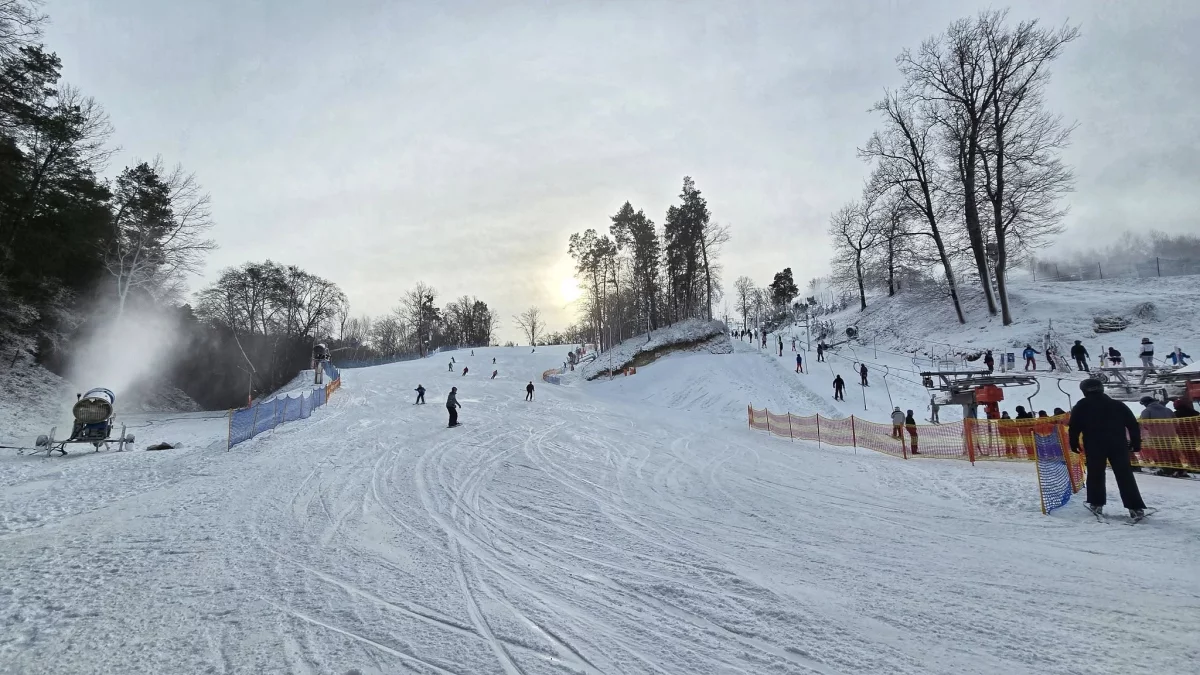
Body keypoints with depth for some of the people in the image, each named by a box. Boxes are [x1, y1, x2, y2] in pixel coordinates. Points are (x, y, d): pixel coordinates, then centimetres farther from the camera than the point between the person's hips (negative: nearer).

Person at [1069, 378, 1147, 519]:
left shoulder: (1081, 406, 6)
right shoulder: (1118, 405, 15)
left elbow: (1074, 426, 0)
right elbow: (1133, 424, 12)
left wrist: (1073, 443, 8)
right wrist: (1136, 442, 15)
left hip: (1094, 445, -2)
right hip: (1118, 444, 2)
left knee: (1095, 474, 10)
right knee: (1125, 475, 3)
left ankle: (1096, 504, 11)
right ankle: (1136, 508, -1)